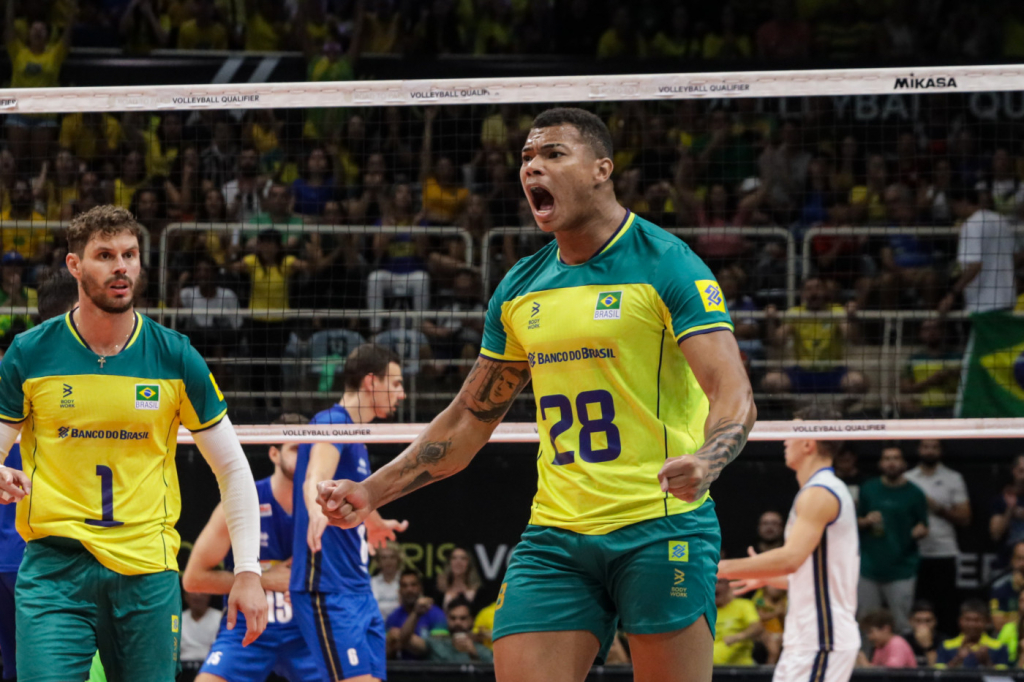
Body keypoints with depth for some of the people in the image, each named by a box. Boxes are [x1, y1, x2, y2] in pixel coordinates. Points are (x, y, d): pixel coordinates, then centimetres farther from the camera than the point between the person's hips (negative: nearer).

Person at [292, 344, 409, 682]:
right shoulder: (332, 422, -12)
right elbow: (315, 478, -33)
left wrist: (378, 524, 55)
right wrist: (317, 510, -54)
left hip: (359, 591, 10)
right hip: (328, 590, -10)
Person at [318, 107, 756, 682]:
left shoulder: (667, 265, -6)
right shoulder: (520, 290, 12)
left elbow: (735, 395, -15)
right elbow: (470, 419, 21)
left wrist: (704, 462, -36)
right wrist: (372, 492, 12)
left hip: (661, 526, -5)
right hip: (555, 538, 5)